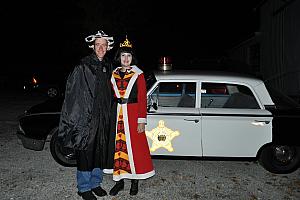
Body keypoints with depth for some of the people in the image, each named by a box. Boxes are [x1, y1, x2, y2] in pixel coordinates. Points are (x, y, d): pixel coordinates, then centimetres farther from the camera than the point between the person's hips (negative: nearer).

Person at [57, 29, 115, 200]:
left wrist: (108, 113, 11)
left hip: (103, 117, 6)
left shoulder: (108, 66, 10)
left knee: (101, 152, 14)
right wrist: (75, 117, -14)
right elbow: (72, 93, -10)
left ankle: (95, 183, 32)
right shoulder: (83, 67, -9)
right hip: (86, 117, -6)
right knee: (86, 153, 3)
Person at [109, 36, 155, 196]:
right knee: (118, 147, 7)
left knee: (135, 147, 4)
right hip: (117, 115, 3)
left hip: (133, 114, -3)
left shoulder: (138, 75, -2)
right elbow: (112, 97, 11)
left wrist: (142, 121, -10)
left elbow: (142, 99, -5)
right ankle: (119, 181, 21)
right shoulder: (114, 75, 9)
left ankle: (135, 181, 20)